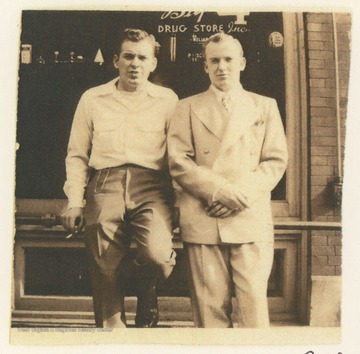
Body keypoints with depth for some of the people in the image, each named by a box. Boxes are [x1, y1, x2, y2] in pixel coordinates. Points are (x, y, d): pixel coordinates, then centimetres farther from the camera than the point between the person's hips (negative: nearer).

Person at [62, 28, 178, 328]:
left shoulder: (168, 99, 11)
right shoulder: (92, 99, 14)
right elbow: (77, 154, 16)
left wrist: (179, 198, -2)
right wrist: (74, 201, 8)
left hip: (151, 186, -1)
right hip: (104, 187, 2)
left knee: (158, 255, -24)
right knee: (106, 271, 0)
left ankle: (147, 291, 11)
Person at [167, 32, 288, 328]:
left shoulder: (265, 106, 17)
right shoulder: (188, 107, 14)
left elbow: (276, 161, 8)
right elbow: (178, 162, 2)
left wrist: (243, 196, -8)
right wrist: (221, 191, -11)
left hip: (252, 219, 1)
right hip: (203, 220, 0)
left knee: (254, 301, -4)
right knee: (210, 305, 0)